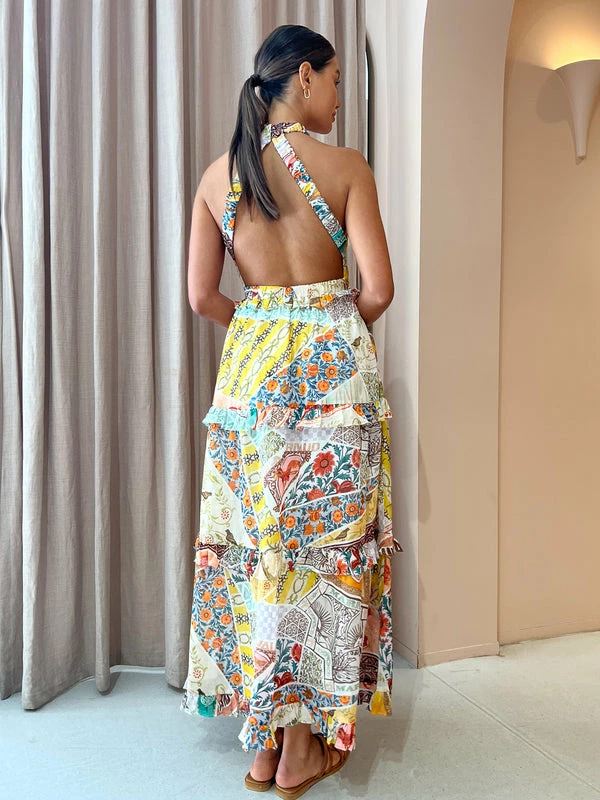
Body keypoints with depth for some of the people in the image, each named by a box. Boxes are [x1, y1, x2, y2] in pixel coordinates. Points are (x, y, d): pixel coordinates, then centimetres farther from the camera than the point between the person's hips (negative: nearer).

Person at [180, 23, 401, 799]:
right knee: (326, 542, 8)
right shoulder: (346, 166, -5)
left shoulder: (218, 174, 6)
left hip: (249, 367, 4)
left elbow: (202, 296, 4)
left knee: (256, 543, 12)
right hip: (332, 366, -3)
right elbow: (377, 288, -9)